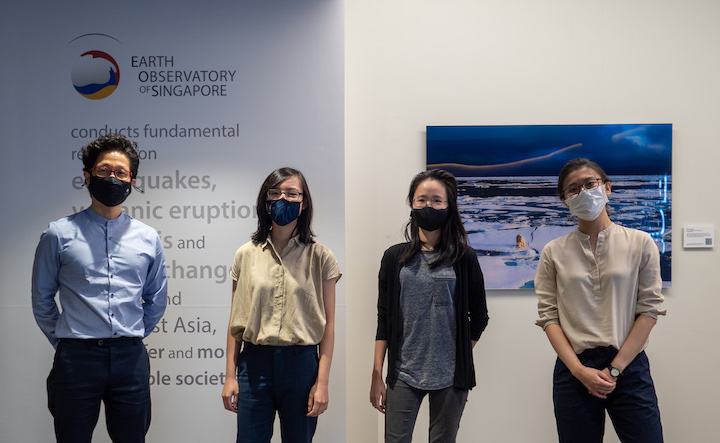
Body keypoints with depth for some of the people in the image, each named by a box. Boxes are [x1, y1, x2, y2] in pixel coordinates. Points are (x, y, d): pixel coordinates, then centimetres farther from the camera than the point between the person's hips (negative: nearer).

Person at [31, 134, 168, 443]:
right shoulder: (59, 235, 1)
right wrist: (65, 342, 8)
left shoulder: (148, 238, 8)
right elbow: (42, 301, 7)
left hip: (130, 359, 2)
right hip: (76, 359, -2)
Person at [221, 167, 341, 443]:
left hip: (301, 362, -1)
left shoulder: (320, 257, 1)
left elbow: (328, 324, 0)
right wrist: (230, 376, 5)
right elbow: (235, 319, 9)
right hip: (254, 361, 1)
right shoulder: (246, 255, 7)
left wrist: (322, 382, -6)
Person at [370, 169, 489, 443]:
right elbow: (384, 320, 6)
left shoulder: (464, 259, 2)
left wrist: (459, 360, 3)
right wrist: (377, 377, 3)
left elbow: (479, 318, 9)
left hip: (450, 378, 0)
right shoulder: (395, 257, 5)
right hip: (403, 375, 1)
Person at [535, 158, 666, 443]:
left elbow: (649, 309, -1)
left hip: (629, 367, 0)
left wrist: (614, 369, -8)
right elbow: (548, 316, 0)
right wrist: (579, 370, -11)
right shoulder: (554, 253, 6)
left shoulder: (640, 244, 4)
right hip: (573, 370, 1)